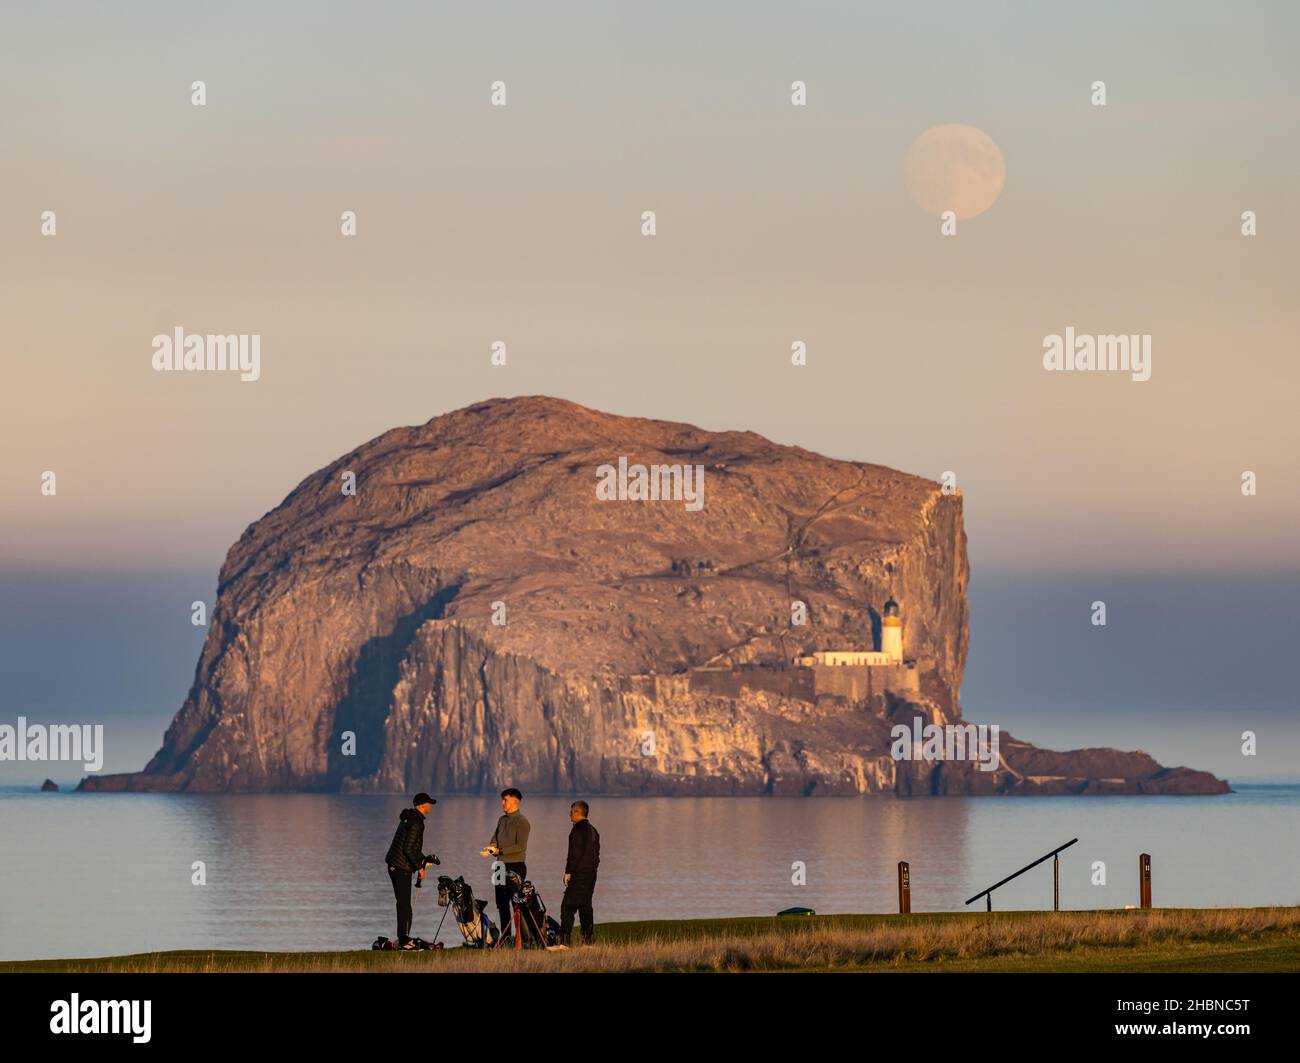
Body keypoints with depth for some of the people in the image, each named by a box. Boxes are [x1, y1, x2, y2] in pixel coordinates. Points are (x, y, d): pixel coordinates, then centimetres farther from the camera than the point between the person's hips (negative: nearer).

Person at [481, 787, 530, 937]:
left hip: (516, 867, -8)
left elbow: (521, 846, -18)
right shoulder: (502, 819, 15)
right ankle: (505, 936, 19)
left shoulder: (521, 822, -11)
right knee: (501, 903, 11)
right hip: (502, 866, 8)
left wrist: (499, 850, -21)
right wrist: (491, 847, -9)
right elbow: (495, 839, 15)